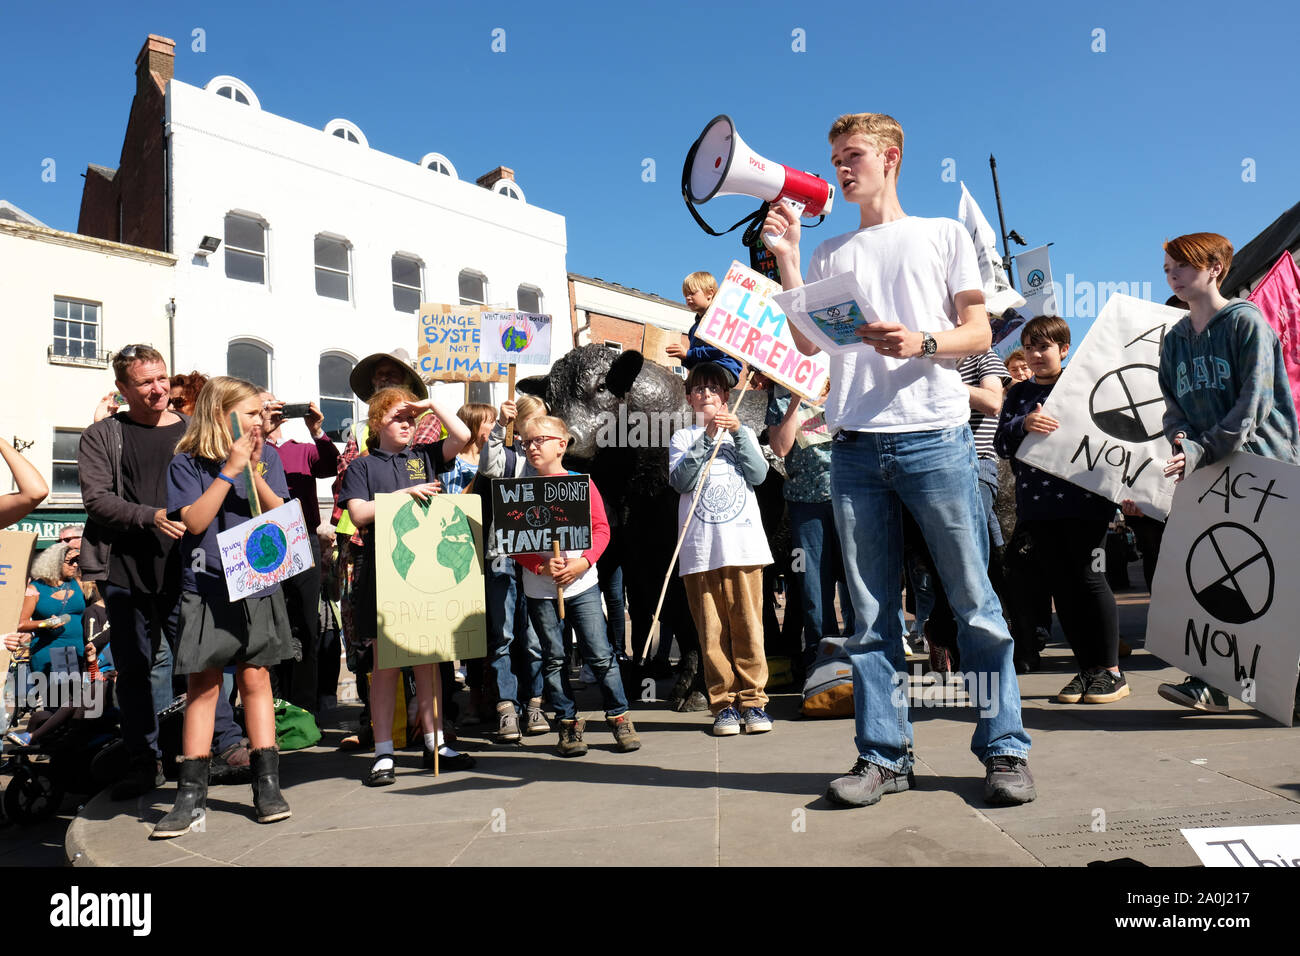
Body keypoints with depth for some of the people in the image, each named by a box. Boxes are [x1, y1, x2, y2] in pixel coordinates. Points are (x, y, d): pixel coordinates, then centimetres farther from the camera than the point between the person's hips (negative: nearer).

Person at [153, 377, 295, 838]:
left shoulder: (266, 455, 5)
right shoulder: (187, 463, -2)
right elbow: (194, 521, -13)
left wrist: (252, 471, -13)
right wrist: (230, 468, -15)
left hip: (258, 585, 2)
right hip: (206, 588, -2)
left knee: (255, 679, 6)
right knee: (203, 685, 2)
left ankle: (267, 785, 13)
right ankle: (191, 796, 10)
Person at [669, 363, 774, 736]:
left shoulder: (742, 434, 17)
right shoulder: (683, 438, 13)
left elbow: (758, 474, 1)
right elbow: (680, 481, -4)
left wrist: (738, 432, -6)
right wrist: (706, 439, -10)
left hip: (742, 541, 0)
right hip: (700, 547, 0)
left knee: (747, 623, -2)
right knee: (711, 629, 0)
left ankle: (752, 700, 6)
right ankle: (724, 702, 8)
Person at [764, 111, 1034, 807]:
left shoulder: (944, 235, 15)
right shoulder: (830, 253, 22)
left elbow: (979, 333, 7)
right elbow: (807, 342, 10)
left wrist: (922, 343, -13)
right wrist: (784, 258, 7)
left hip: (935, 437, -3)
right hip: (856, 444, 3)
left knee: (974, 602, -2)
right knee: (871, 612, 3)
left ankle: (1005, 750, 8)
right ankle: (883, 756, 10)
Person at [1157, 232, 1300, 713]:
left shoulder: (1247, 321, -6)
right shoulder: (1174, 339, 14)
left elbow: (1254, 401, -15)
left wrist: (1203, 450, -23)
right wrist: (1181, 439, -8)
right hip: (1209, 472, 6)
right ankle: (1211, 681, 3)